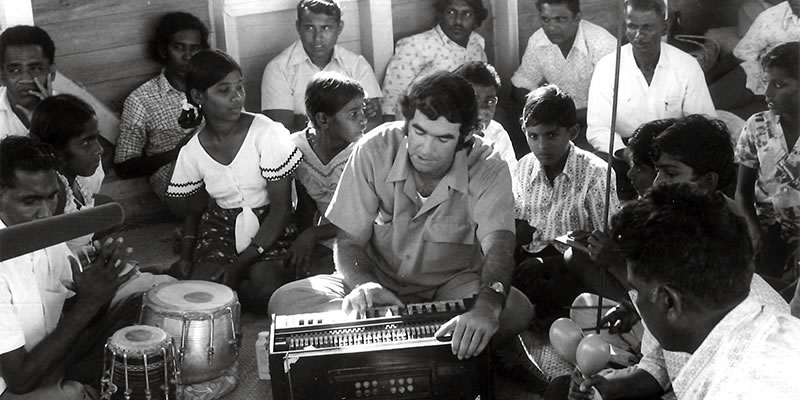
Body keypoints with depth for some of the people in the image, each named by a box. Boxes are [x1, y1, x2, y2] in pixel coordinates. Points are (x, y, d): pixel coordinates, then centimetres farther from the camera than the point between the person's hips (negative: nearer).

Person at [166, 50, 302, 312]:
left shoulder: (267, 133, -13)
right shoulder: (191, 153, -1)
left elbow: (281, 208, -11)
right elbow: (194, 214, 14)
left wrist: (241, 264, -18)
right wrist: (185, 258, -7)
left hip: (269, 229, -2)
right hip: (221, 229, 2)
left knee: (265, 285, -32)